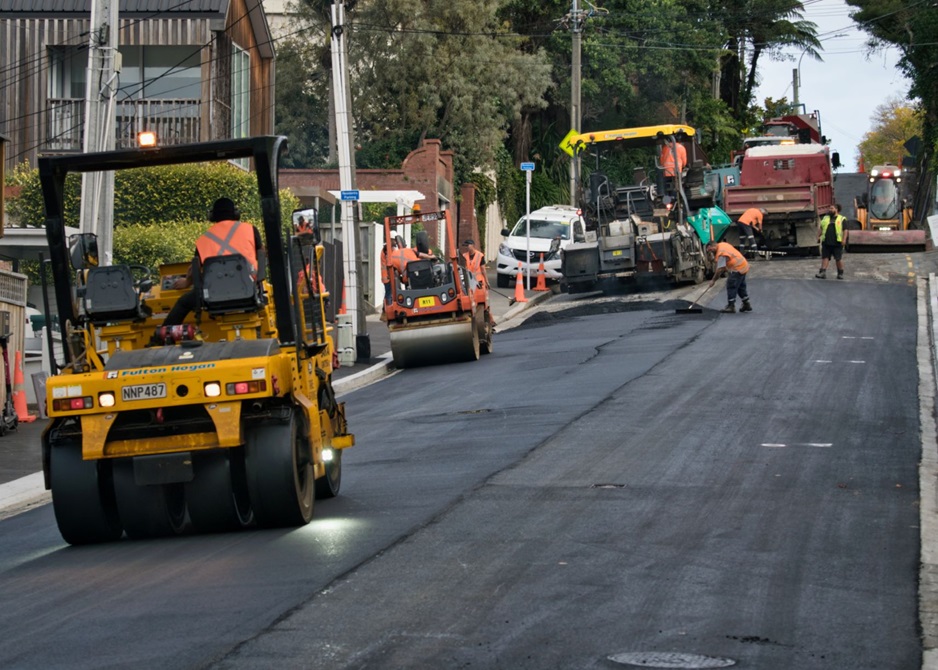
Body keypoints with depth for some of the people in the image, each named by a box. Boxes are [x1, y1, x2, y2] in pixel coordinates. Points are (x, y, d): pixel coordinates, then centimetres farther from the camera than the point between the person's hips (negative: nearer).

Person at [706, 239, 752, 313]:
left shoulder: (721, 253, -21)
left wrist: (713, 280, -14)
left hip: (737, 269, -10)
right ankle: (746, 305, 26)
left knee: (731, 286, -7)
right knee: (741, 286, 19)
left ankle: (731, 306, -6)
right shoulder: (722, 244, 9)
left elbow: (720, 269, -21)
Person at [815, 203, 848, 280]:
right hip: (826, 242, 4)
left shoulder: (842, 219, 3)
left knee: (838, 259, 1)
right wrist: (818, 236, 9)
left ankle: (840, 273, 11)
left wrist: (844, 239, -13)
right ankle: (822, 273, -4)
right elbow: (820, 228, 20)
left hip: (837, 243, -4)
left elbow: (845, 230, -3)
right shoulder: (826, 218, 17)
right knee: (825, 257, -1)